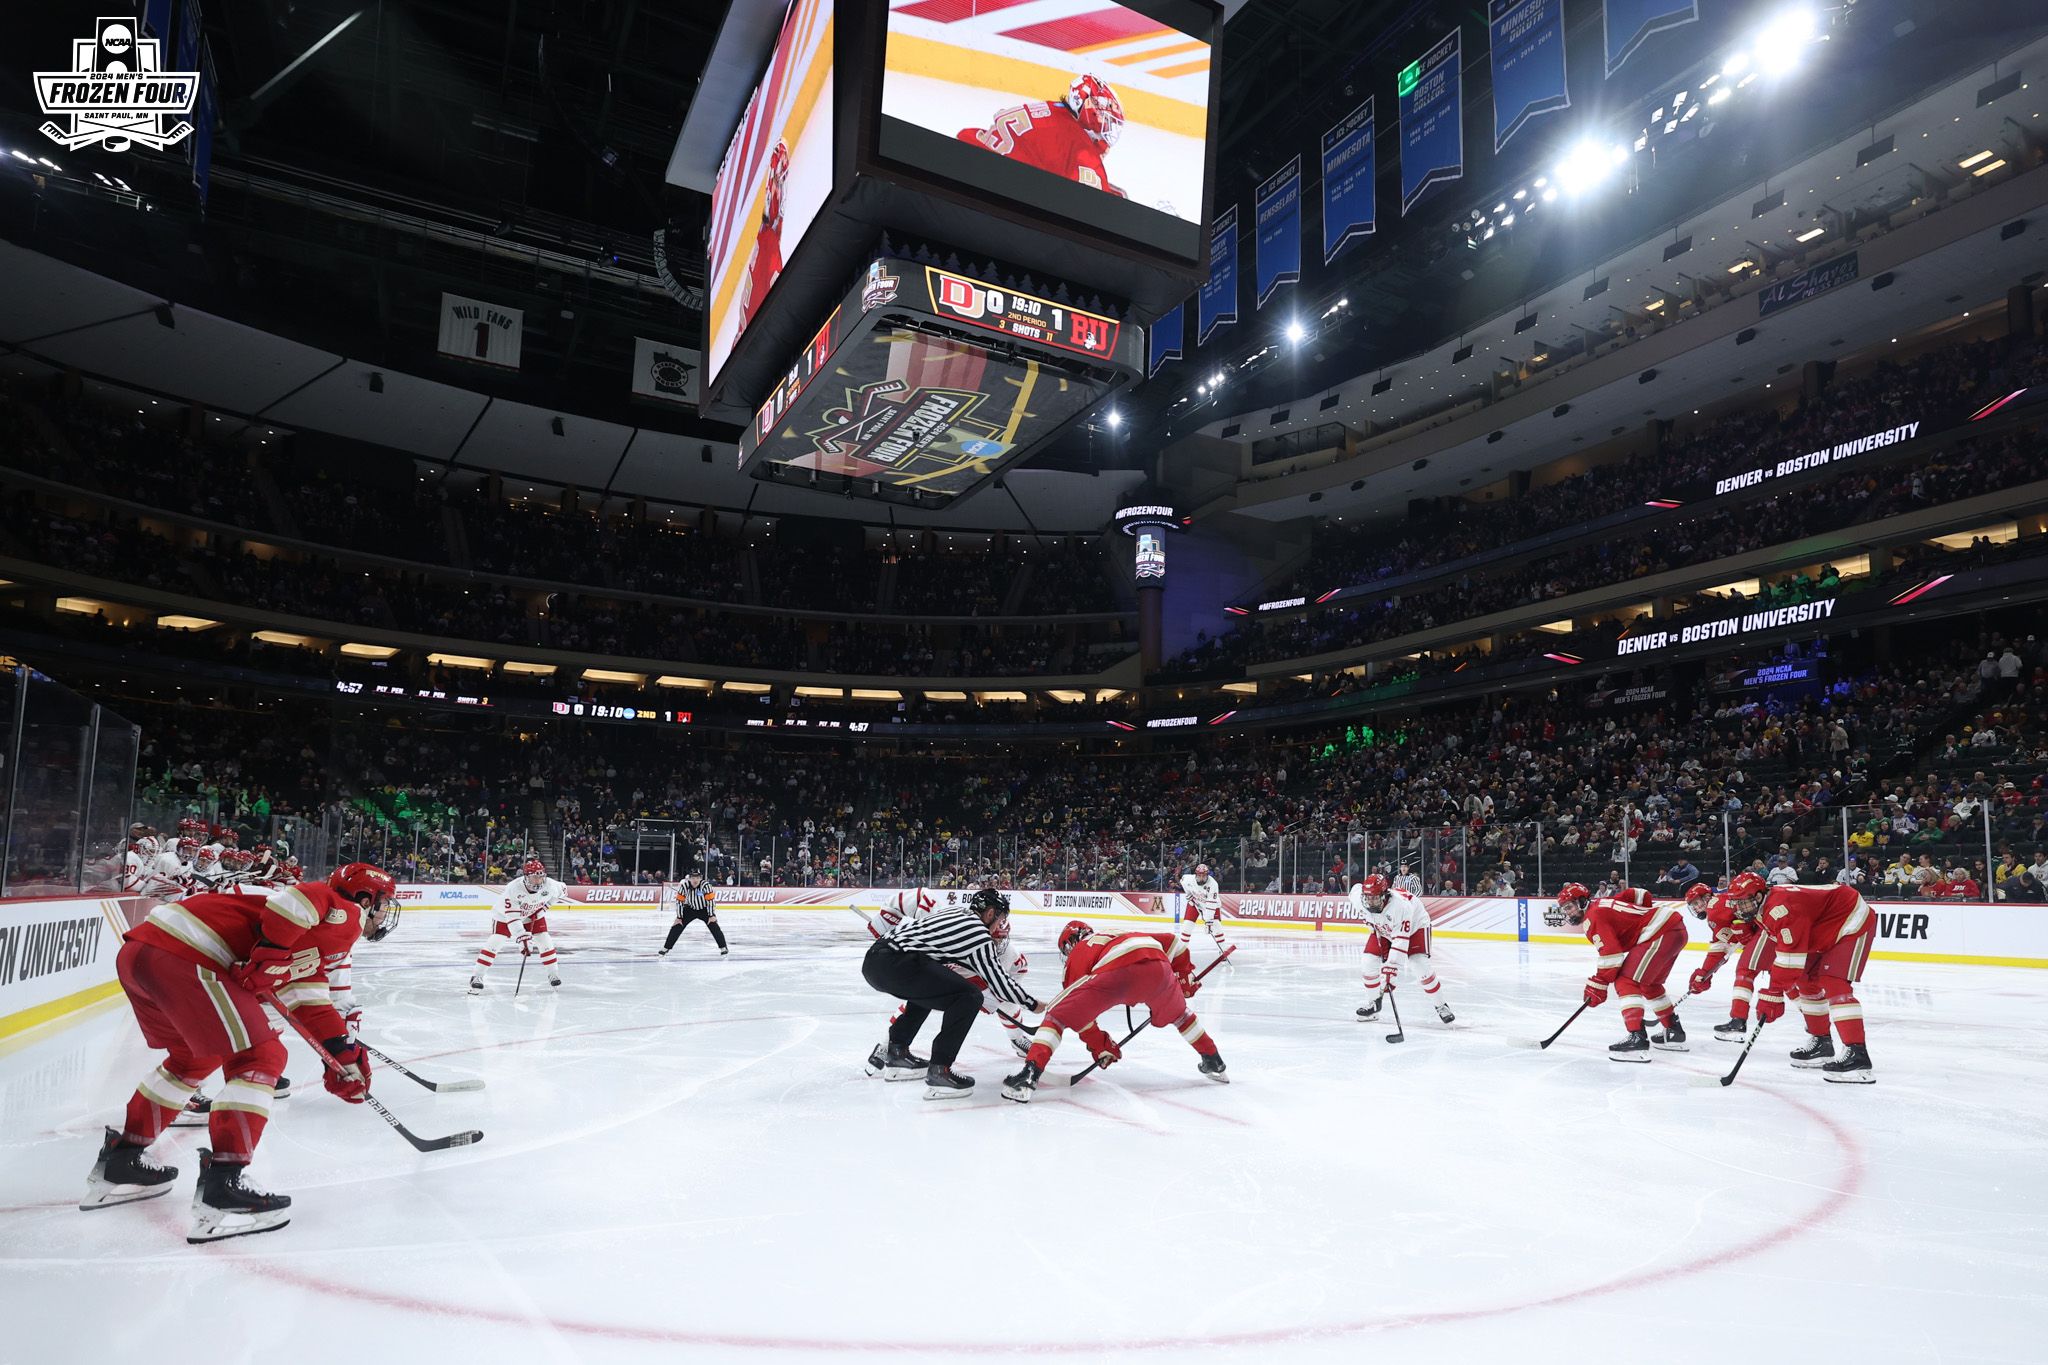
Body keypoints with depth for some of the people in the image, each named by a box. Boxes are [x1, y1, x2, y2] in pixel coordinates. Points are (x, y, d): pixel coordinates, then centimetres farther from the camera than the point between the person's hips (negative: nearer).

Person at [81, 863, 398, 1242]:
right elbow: (298, 898, -21)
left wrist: (346, 1058, 26)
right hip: (181, 956, -11)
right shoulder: (345, 914, 1)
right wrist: (271, 954, -16)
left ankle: (120, 1164, 39)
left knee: (197, 1056, 30)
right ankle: (222, 1189, -10)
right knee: (260, 1057, -6)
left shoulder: (315, 942, 29)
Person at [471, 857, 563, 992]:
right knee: (495, 941, -16)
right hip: (506, 914, -3)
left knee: (545, 940, -4)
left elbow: (559, 890, -1)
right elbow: (512, 918, -39)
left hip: (534, 914, 4)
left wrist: (545, 906, -7)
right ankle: (477, 976, -7)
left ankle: (553, 973, 13)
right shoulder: (513, 888, -39)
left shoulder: (549, 884, -27)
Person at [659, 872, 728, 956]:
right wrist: (679, 917, -12)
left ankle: (723, 948, -6)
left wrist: (712, 915, -20)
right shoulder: (684, 886, -23)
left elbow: (711, 900, -22)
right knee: (677, 926, -6)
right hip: (690, 909, 2)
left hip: (704, 909, -2)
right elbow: (679, 901, -14)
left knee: (714, 926, -15)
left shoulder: (705, 885, -29)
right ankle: (665, 949, 4)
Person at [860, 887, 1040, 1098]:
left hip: (873, 958, 10)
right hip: (894, 964, -10)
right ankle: (939, 1070, -9)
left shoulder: (957, 912, 24)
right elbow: (999, 982, 5)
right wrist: (1033, 1004, 16)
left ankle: (894, 1052, 35)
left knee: (929, 987, 35)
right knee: (969, 997, -6)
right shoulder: (978, 933, 1)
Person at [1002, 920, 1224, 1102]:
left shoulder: (1075, 955, 31)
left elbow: (1080, 1010, 26)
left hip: (1114, 972, -5)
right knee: (1176, 1013, 37)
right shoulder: (1125, 936, 44)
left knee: (1057, 1015, 9)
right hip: (1157, 966, 5)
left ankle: (1029, 1074, -8)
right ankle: (1213, 1061, 43)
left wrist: (1100, 1046, 35)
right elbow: (1171, 941, 38)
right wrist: (1184, 975, 44)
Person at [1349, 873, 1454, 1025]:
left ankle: (1440, 1005, 0)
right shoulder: (1358, 896, -29)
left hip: (1415, 925, -5)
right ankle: (1372, 1004, 12)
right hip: (1383, 929, 5)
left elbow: (1400, 941, -42)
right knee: (1370, 962, -7)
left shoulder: (1400, 905, -43)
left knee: (1422, 965, -19)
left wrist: (1390, 967, -47)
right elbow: (1356, 888, -1)